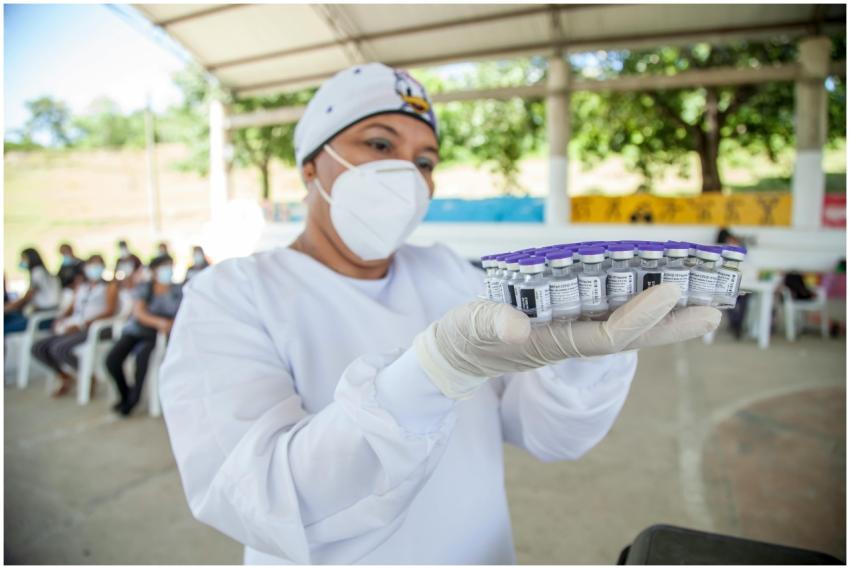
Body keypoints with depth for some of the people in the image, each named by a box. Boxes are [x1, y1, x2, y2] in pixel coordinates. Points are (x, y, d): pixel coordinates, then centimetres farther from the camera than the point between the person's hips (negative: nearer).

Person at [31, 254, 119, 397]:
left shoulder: (109, 285, 5)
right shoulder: (81, 286, 23)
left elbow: (110, 310, -8)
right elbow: (72, 307, 21)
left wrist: (84, 323, -20)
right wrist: (61, 319, -2)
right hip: (74, 328, 7)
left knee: (59, 348, -29)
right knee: (38, 348, -10)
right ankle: (64, 376, 11)